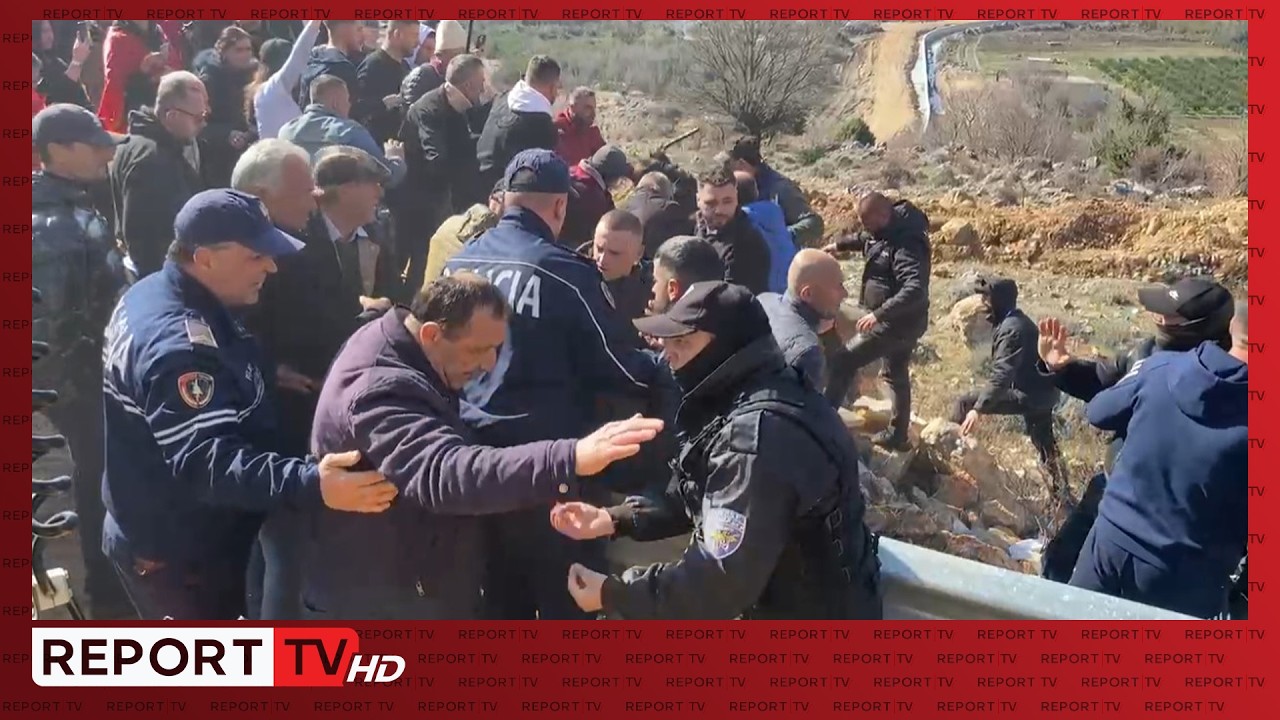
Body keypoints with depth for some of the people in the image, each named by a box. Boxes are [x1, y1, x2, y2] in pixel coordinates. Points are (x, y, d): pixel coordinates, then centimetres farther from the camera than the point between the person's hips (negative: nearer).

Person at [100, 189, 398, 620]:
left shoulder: (155, 294, 2)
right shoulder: (178, 343, -32)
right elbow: (207, 461, -44)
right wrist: (312, 483, -54)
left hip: (159, 535, 10)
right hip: (176, 554, -10)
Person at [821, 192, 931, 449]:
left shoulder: (905, 244, -29)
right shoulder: (890, 229, 2)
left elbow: (915, 290, -39)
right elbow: (868, 240, 26)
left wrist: (878, 314, -42)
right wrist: (840, 245, 15)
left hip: (896, 322, -11)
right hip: (902, 321, 11)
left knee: (843, 363, -4)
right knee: (897, 374, 22)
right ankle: (897, 435, 35)